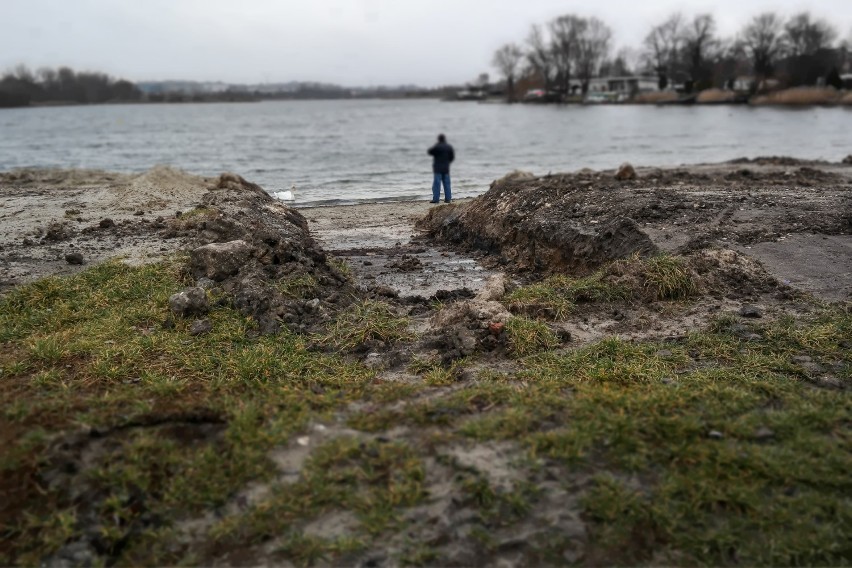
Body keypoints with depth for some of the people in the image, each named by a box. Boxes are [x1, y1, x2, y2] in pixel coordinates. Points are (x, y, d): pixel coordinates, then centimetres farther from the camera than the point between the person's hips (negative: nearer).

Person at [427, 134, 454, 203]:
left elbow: (430, 152, -4)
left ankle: (436, 199, -8)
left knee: (436, 184, -5)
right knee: (446, 184, 8)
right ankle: (448, 198, 8)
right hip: (446, 169, 5)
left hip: (438, 169, -5)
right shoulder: (449, 147, 6)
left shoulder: (437, 146, -12)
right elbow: (452, 156, 10)